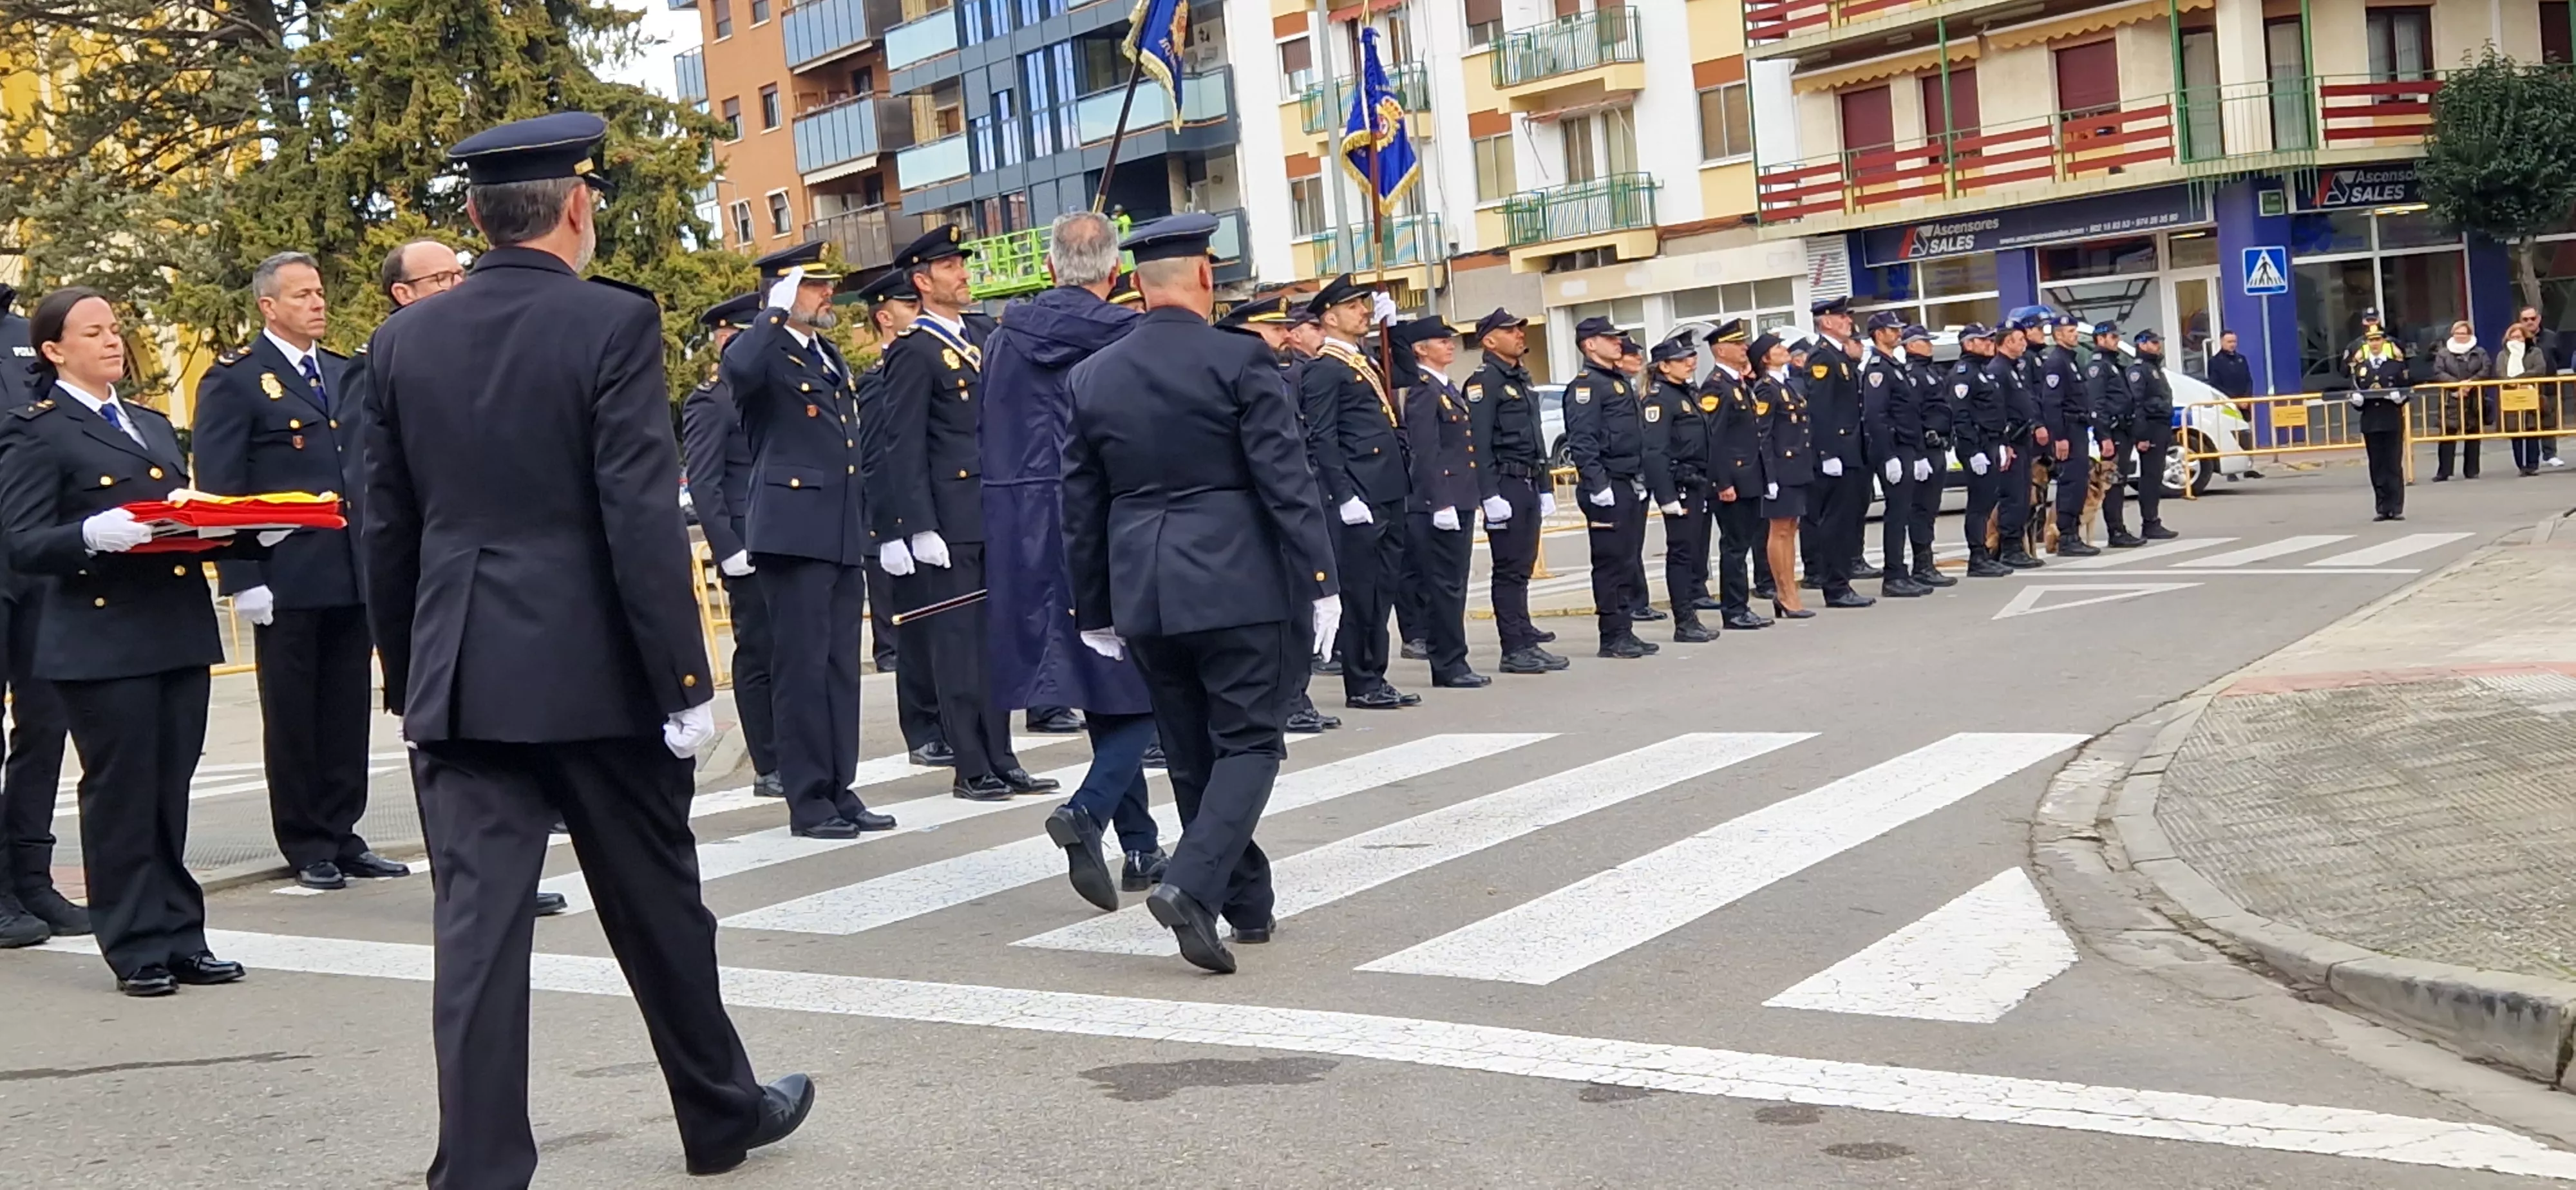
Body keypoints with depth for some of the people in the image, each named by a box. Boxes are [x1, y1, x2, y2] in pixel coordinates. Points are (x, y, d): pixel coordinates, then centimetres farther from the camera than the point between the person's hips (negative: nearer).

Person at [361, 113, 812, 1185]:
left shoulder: (404, 340, 6)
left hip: (459, 675, 3)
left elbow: (387, 530, 9)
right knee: (656, 906, 12)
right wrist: (684, 681, -10)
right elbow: (643, 521, -14)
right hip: (595, 670, -3)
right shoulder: (613, 323, -9)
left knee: (478, 927, 2)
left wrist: (408, 680, 17)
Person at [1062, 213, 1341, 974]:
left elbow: (1080, 506, 9)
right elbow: (1286, 483, -10)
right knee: (1248, 743, 2)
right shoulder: (1239, 362, -7)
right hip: (1237, 587, -5)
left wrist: (1094, 611, 16)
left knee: (1193, 755, 14)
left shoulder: (1092, 377, 6)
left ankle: (1248, 906, 23)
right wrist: (1318, 581, -5)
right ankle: (1191, 885, -17)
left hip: (1145, 595, 5)